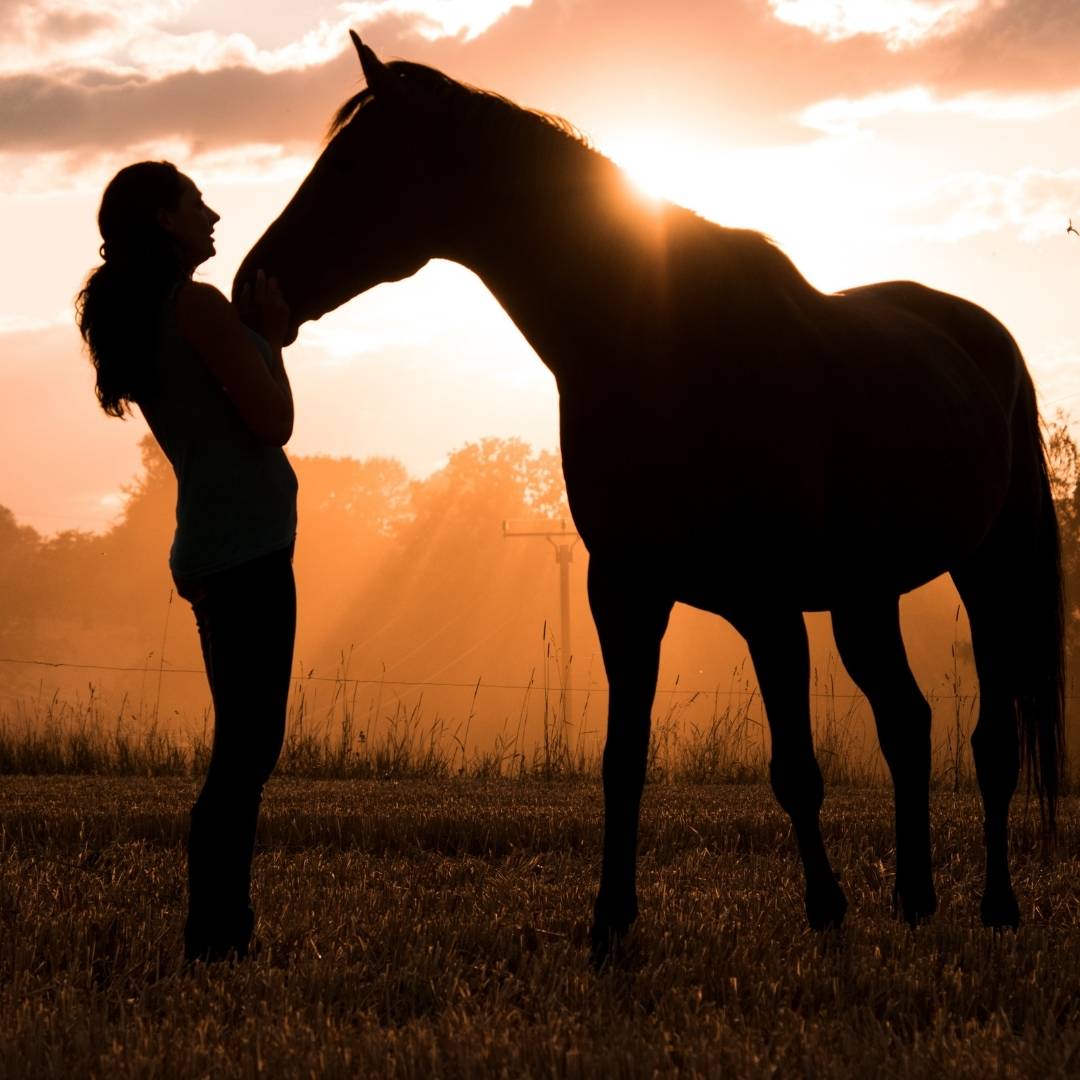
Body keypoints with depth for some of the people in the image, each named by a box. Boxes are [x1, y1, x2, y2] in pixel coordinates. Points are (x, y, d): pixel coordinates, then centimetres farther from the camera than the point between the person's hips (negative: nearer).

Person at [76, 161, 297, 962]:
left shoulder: (134, 319, 17)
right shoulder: (201, 307, -11)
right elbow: (274, 421, -11)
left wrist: (259, 333, 15)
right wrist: (270, 337, 2)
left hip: (214, 550, 10)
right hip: (248, 546, -10)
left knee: (244, 747, 13)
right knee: (249, 747, -10)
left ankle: (222, 927, 14)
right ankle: (216, 934, -11)